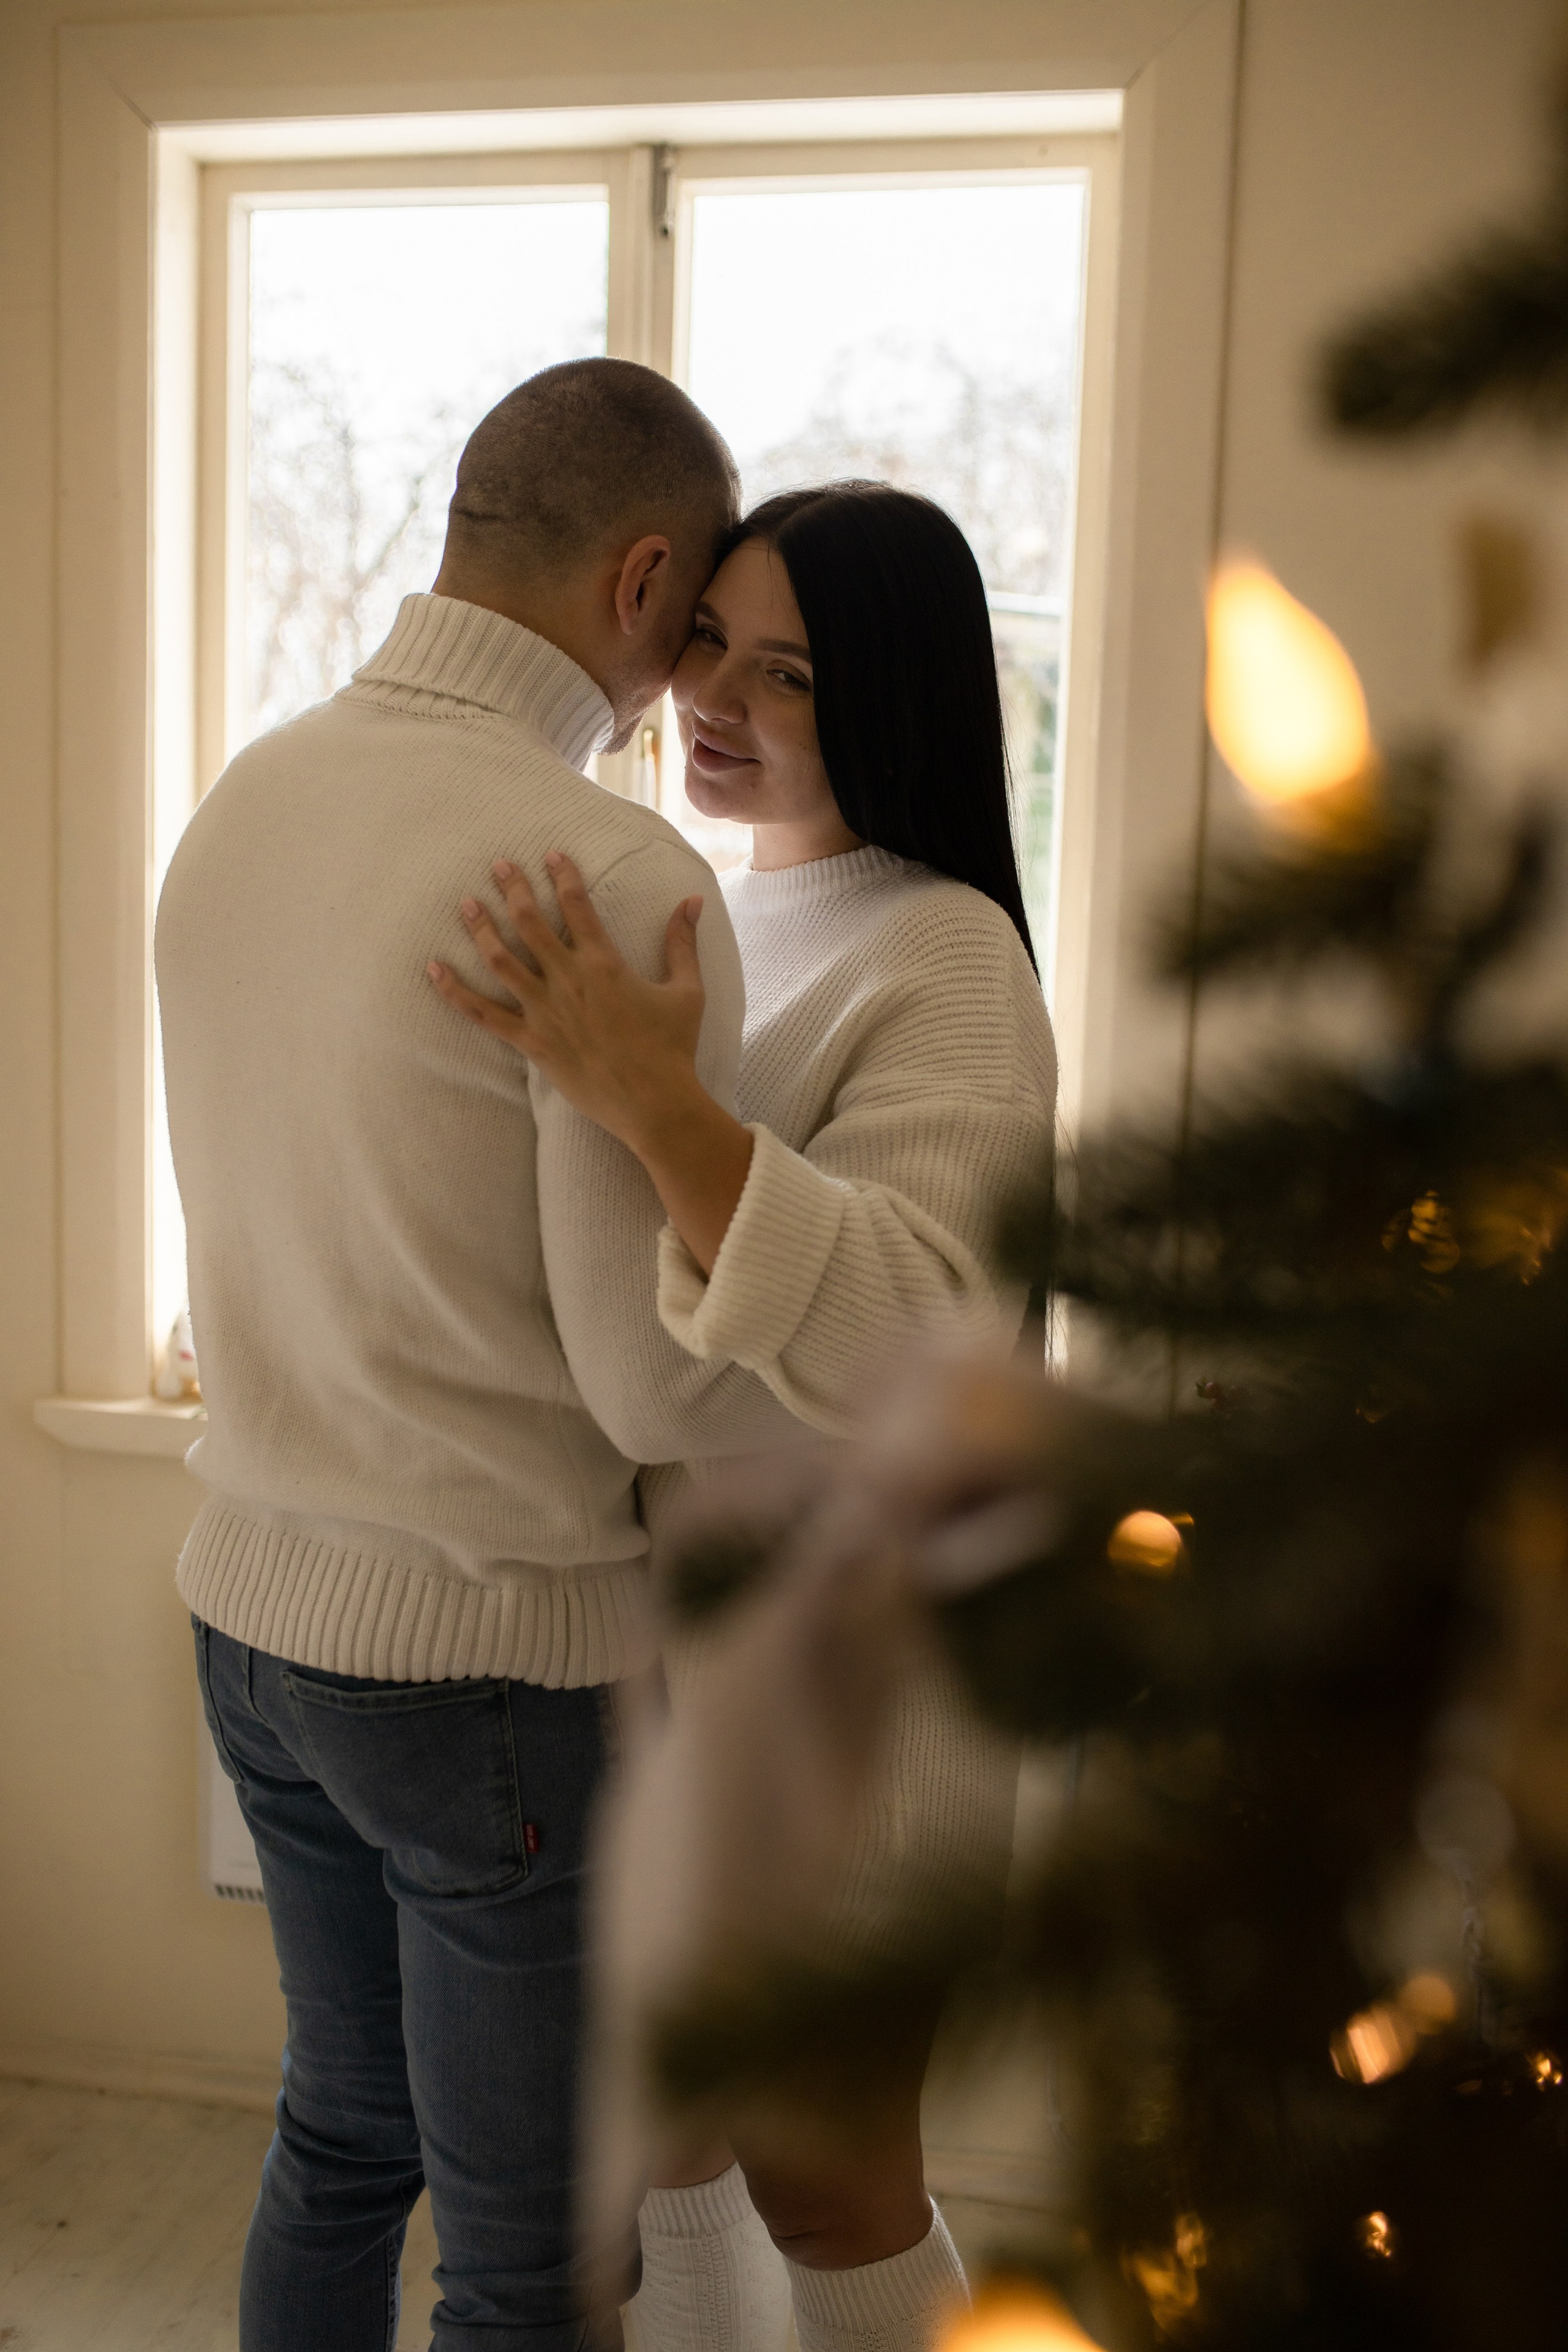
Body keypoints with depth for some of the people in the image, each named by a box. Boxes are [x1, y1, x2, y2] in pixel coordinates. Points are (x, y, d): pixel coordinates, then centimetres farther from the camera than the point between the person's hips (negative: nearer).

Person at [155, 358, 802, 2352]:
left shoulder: (239, 806, 3)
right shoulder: (620, 878, -22)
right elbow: (662, 1392, -21)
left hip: (256, 1600, 8)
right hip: (500, 1661, -7)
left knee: (337, 2146, 26)